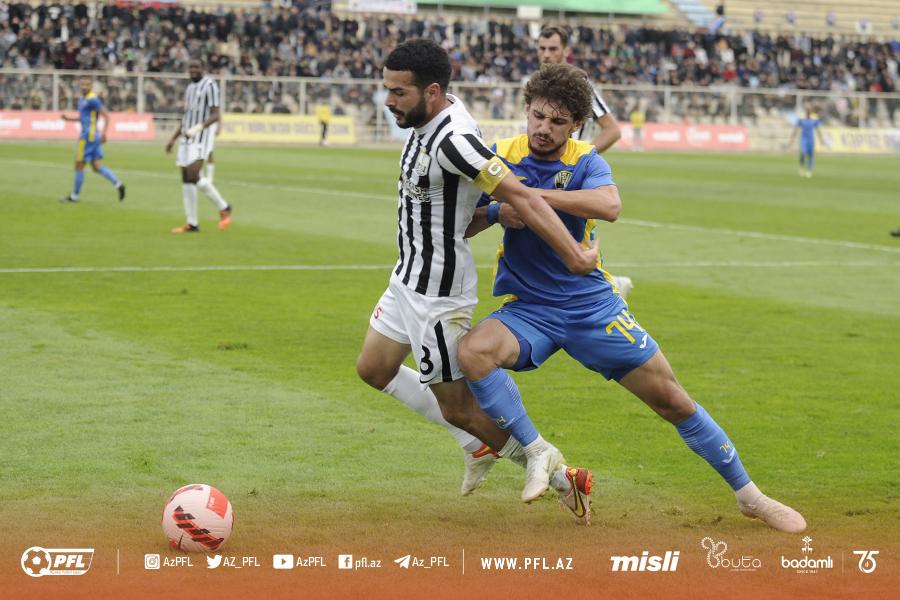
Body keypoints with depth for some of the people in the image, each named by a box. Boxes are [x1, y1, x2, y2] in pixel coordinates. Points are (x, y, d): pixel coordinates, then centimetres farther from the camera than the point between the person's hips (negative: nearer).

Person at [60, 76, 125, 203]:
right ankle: (118, 184, -4)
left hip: (88, 135, -10)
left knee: (79, 165, 0)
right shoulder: (82, 99, 16)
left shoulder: (92, 100, -13)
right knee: (96, 166, 5)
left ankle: (74, 195, 9)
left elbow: (106, 116, -17)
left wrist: (103, 133, -25)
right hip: (92, 135, 10)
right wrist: (69, 118, 16)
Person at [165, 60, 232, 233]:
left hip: (202, 137, -9)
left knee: (193, 175, -21)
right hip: (187, 138, 9)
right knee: (186, 180, 4)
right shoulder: (190, 87, 18)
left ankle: (223, 208, -5)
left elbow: (215, 115, -15)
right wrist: (173, 139, 21)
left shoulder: (209, 85, -8)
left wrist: (198, 127, -29)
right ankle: (192, 224, 9)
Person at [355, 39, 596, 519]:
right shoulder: (430, 117, 0)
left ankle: (539, 457, 24)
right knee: (373, 370, 20)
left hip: (439, 291, -10)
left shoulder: (452, 141, -29)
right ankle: (481, 444, 28)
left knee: (456, 406, 1)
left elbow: (520, 196, -33)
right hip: (409, 277, 10)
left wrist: (574, 256, -35)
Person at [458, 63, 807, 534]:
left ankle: (748, 494, 19)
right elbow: (462, 226, 1)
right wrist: (498, 212, -20)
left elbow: (609, 205, -29)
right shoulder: (502, 156, -2)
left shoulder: (586, 162, -6)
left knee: (672, 400, 2)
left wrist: (531, 193, -33)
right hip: (528, 310, 1)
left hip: (593, 306, 0)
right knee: (473, 351, -31)